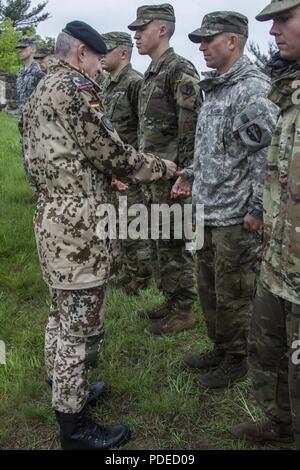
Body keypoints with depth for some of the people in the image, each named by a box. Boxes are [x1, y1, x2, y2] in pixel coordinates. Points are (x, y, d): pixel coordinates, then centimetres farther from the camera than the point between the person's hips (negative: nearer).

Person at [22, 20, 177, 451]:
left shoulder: (40, 91, 17)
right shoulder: (75, 86, -13)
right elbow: (110, 153, -14)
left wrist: (104, 179, 24)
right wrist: (161, 167, 1)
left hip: (51, 217, 10)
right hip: (79, 225, -10)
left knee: (62, 313, 21)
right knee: (80, 326, -1)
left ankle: (63, 392, 37)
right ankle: (74, 426, 12)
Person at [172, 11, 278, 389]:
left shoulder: (254, 90, -15)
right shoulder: (213, 88, 14)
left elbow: (266, 154, -19)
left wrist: (256, 208, -19)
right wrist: (191, 173, 14)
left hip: (236, 215, -9)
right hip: (207, 209, 9)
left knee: (233, 294, 5)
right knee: (209, 287, 19)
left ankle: (237, 360, 24)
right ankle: (219, 348, 36)